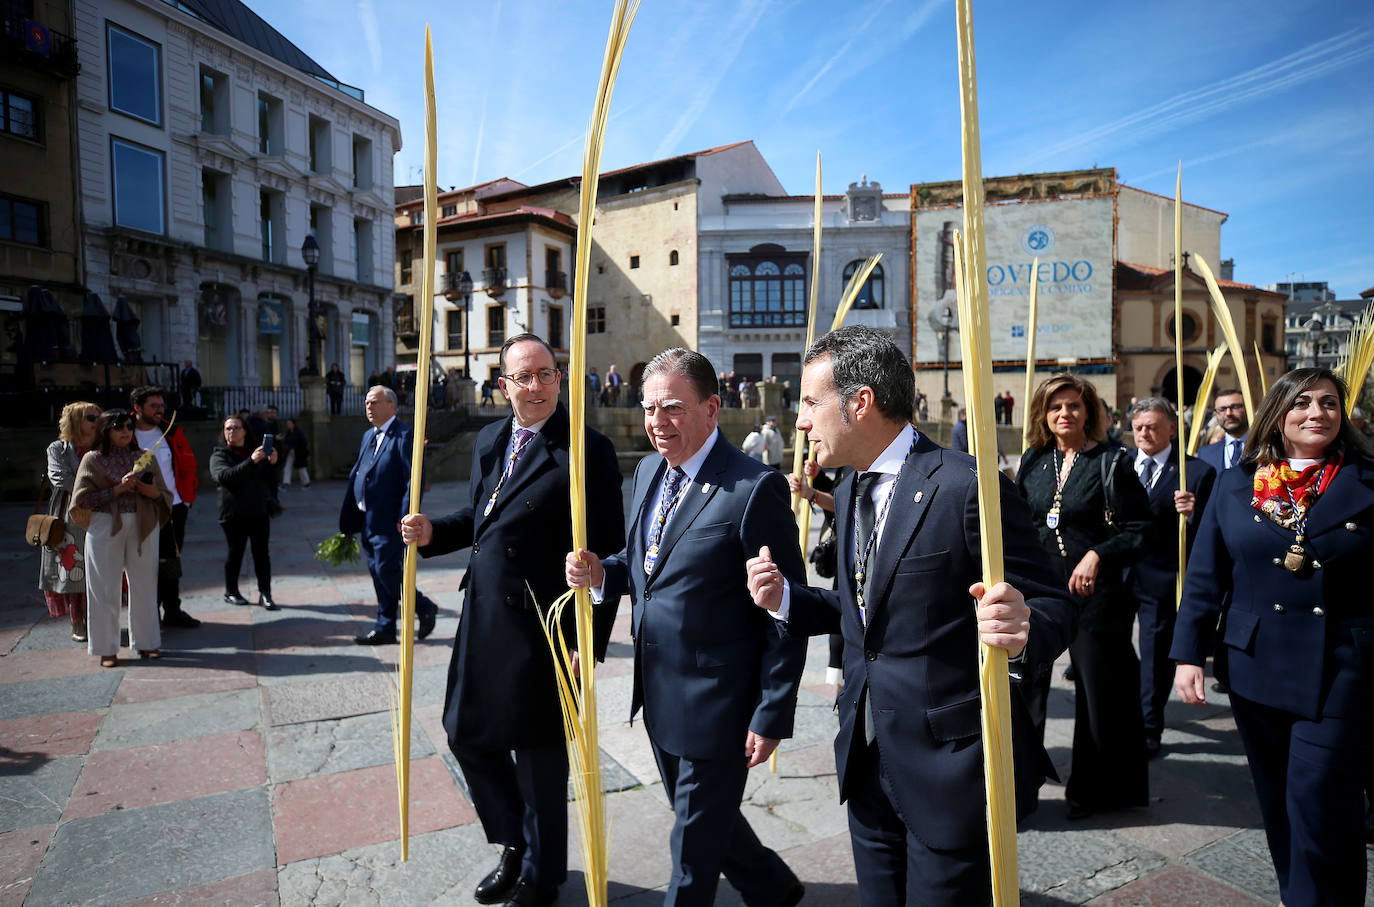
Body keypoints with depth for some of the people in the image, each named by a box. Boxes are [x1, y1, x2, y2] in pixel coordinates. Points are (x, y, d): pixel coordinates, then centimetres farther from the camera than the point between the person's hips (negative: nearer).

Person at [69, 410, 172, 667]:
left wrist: (154, 492, -9)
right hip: (106, 529, -2)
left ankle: (145, 642, 17)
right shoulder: (93, 459, 4)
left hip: (142, 528, 2)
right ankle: (107, 649, 11)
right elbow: (83, 499, -4)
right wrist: (118, 489, -13)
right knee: (106, 589, 1)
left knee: (145, 586, 5)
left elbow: (166, 494, 13)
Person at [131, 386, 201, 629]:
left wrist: (187, 499, 5)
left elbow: (190, 468, 11)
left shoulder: (173, 433, 7)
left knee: (171, 562, 11)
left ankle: (172, 611, 21)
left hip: (174, 508, 3)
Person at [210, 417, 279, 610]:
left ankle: (265, 593, 3)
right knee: (235, 552, 6)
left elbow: (269, 480, 14)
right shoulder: (219, 455, 0)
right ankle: (230, 592, 21)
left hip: (259, 512, 4)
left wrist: (272, 464, -6)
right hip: (234, 513, -3)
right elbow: (223, 476, -21)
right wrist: (251, 461, -32)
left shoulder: (257, 452, 15)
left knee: (262, 553, 1)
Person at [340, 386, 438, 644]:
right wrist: (349, 518, 14)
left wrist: (404, 518, -22)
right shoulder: (368, 436, 16)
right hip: (367, 520, 9)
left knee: (386, 571, -7)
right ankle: (385, 629, 22)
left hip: (388, 521, -9)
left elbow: (413, 480, -18)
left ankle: (425, 608, 14)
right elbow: (356, 474, 18)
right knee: (378, 574, 13)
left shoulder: (404, 435, -12)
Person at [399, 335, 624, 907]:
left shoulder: (587, 449, -14)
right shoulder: (489, 441, 9)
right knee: (467, 733, 18)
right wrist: (433, 533, 1)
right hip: (483, 618, 7)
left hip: (541, 625, -7)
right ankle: (514, 844, 43)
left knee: (539, 753, 10)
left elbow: (606, 553, -15)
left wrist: (589, 640, -18)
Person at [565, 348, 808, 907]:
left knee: (695, 842, 12)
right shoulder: (648, 471, 4)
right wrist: (601, 575, -7)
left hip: (715, 703, -8)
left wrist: (771, 717, -16)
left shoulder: (755, 488, -20)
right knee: (696, 814, 25)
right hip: (658, 694, 8)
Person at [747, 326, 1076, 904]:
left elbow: (1053, 608, -13)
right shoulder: (849, 493, 7)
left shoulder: (967, 488, -18)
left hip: (948, 766, -7)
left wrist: (1022, 629, -36)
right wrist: (786, 599, 0)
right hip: (866, 760, 7)